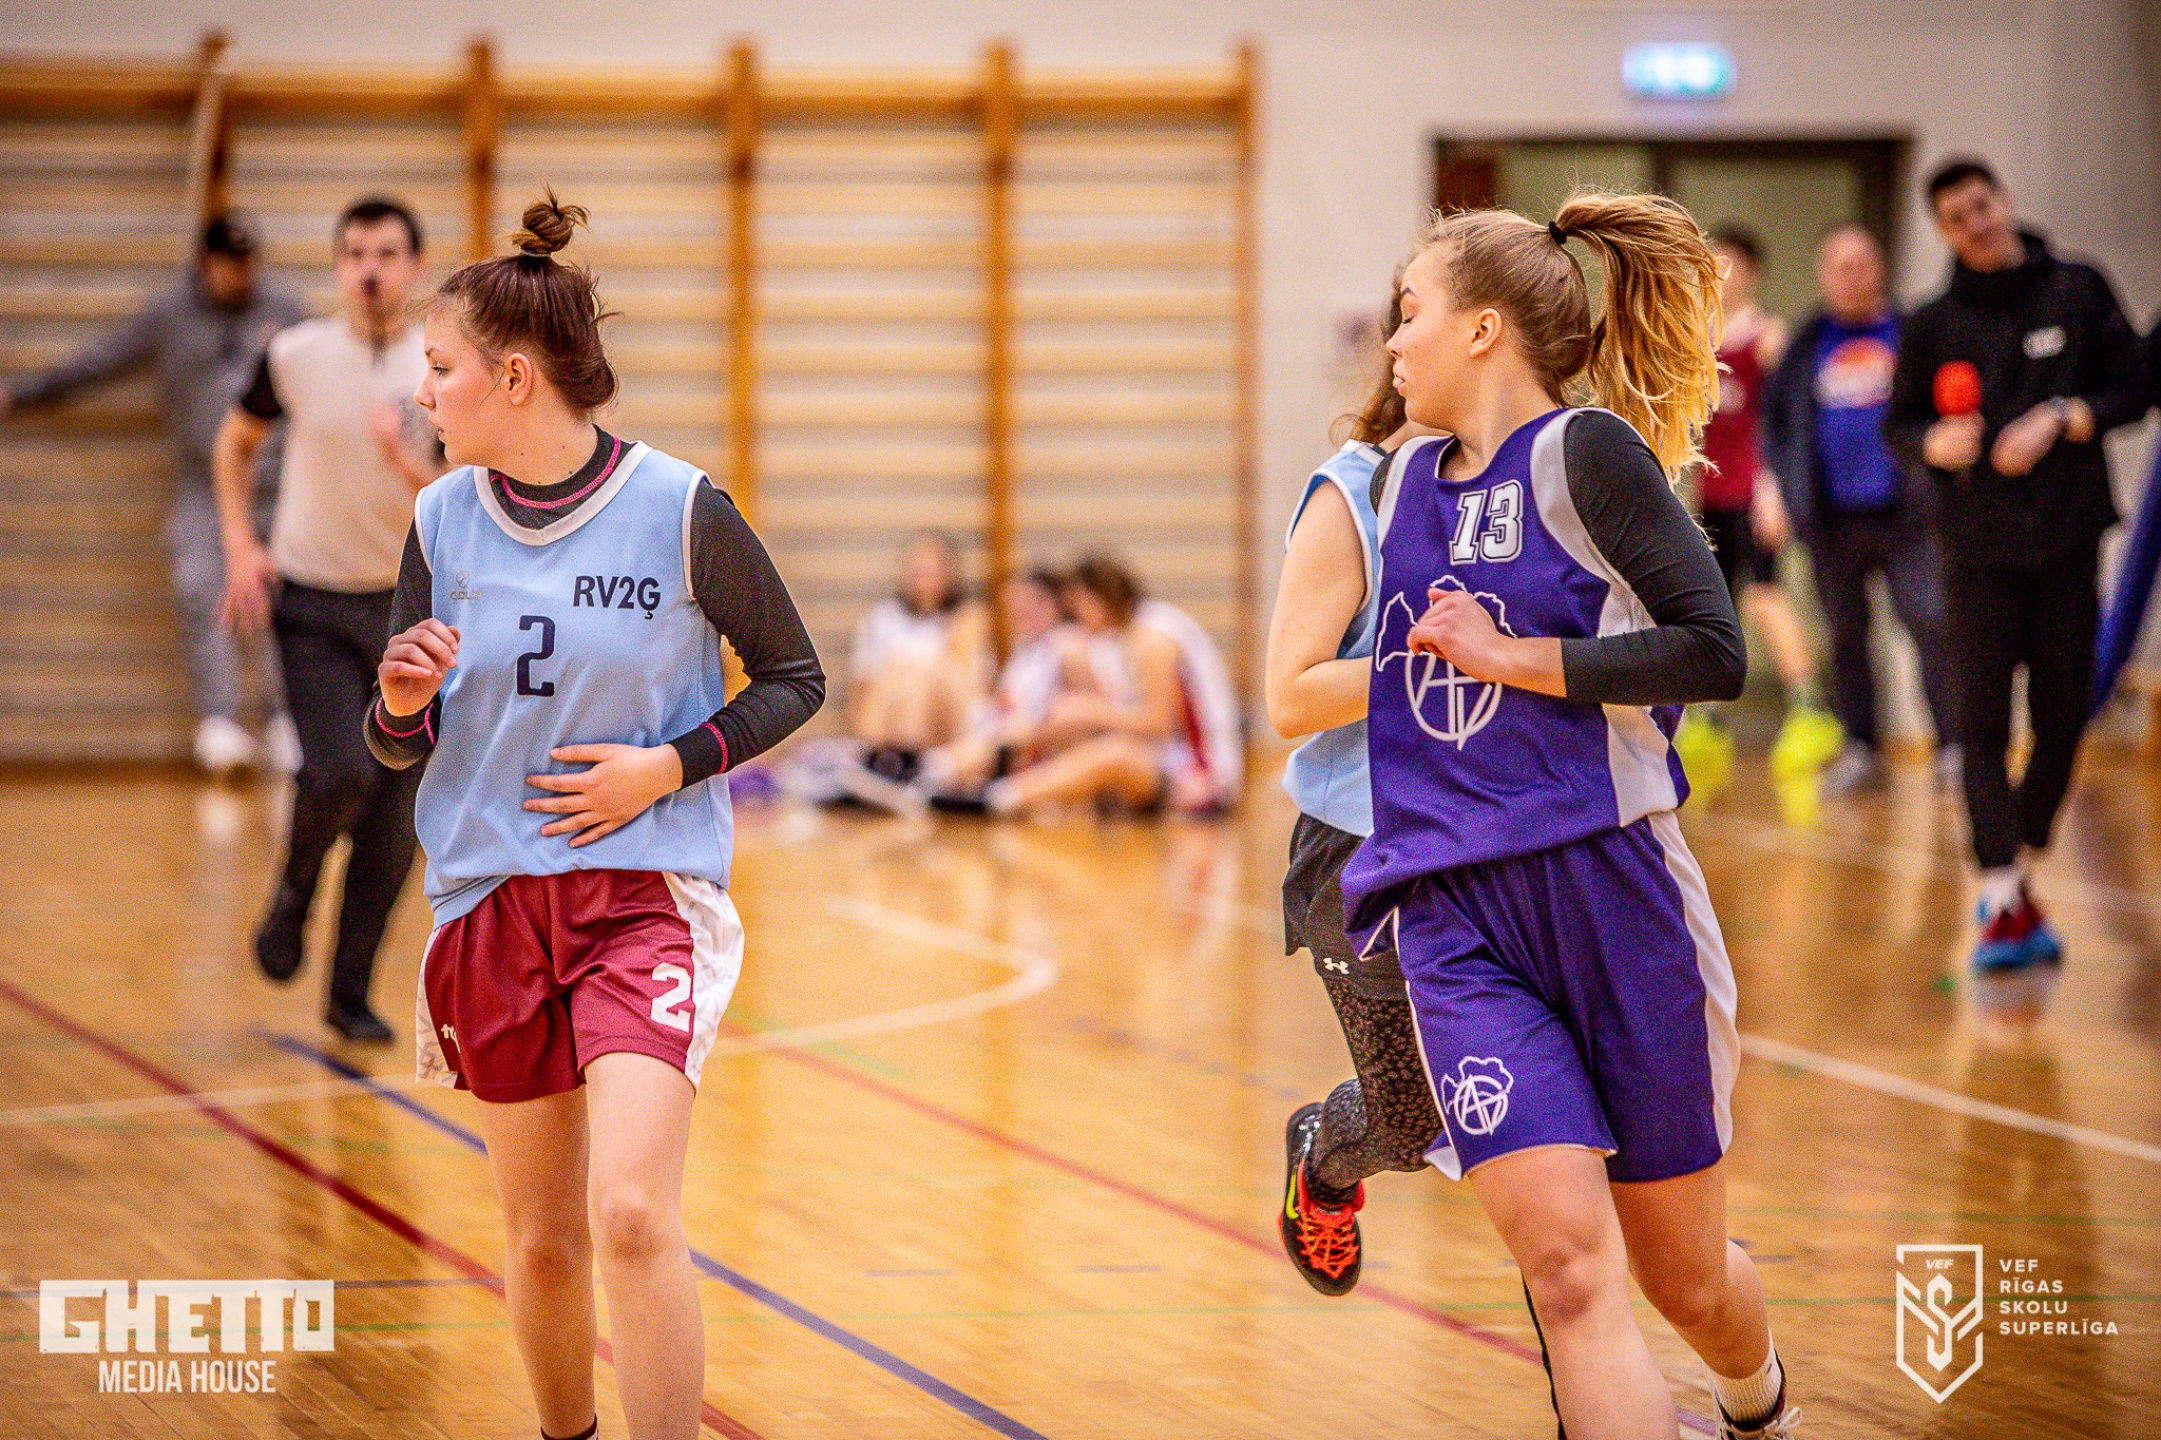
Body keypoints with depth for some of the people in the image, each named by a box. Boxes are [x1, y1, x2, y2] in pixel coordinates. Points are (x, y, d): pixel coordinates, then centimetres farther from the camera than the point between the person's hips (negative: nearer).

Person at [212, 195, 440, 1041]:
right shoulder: (296, 356, -6)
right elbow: (235, 442, 13)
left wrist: (409, 466, -26)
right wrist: (240, 547, 2)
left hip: (410, 605, 1)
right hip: (312, 602, -1)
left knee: (395, 822, 2)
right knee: (339, 775, -21)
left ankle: (351, 996, 16)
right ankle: (294, 892, 11)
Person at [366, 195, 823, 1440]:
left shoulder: (680, 509, -9)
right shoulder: (445, 520, 3)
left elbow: (795, 679, 2)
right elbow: (398, 744, 10)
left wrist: (668, 766, -12)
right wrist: (404, 702, -13)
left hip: (646, 892, -4)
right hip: (489, 901, 4)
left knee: (633, 1213, -20)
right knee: (541, 1236, 11)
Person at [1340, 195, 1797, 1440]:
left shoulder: (1588, 452, -7)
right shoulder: (1409, 478, 14)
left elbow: (1715, 653, -16)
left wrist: (1512, 658, -14)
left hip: (1613, 887, -4)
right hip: (1454, 919, 4)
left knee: (1684, 1275, 10)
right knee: (1566, 1260, -16)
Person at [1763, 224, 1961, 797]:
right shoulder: (1807, 345, 12)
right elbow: (1774, 414, 17)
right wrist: (1787, 483, 6)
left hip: (1905, 513, -3)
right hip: (1833, 518, 3)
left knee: (1930, 623, -10)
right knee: (1845, 636, 6)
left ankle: (1951, 747, -7)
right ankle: (1858, 750, 14)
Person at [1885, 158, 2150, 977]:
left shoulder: (2078, 293, 5)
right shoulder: (1932, 325, 5)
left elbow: (2132, 389, 7)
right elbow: (1898, 424, 11)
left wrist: (2059, 420, -9)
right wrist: (1935, 443, -11)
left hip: (2068, 539, 1)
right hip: (1977, 546, -1)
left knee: (2062, 718, 3)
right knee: (1982, 721, -9)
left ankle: (2017, 869, 21)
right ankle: (2004, 898, -13)